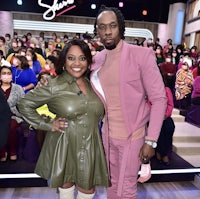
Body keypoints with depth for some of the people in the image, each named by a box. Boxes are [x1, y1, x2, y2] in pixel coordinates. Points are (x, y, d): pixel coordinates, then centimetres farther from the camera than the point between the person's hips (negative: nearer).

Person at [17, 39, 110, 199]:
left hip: (91, 148, 4)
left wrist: (94, 124, 5)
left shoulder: (93, 84, 4)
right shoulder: (54, 86, -10)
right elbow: (24, 105, -4)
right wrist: (47, 125, -9)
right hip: (64, 147, -3)